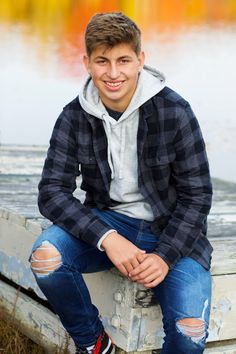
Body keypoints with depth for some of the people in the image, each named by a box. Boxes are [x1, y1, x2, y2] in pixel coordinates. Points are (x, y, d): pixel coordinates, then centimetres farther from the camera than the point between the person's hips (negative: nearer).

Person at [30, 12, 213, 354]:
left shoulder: (174, 111, -13)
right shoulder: (74, 117, -6)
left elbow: (197, 195, -8)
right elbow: (53, 191, -11)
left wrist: (165, 255, -21)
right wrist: (107, 237, -26)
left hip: (170, 230, -2)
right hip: (107, 220, 2)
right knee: (45, 256, -27)